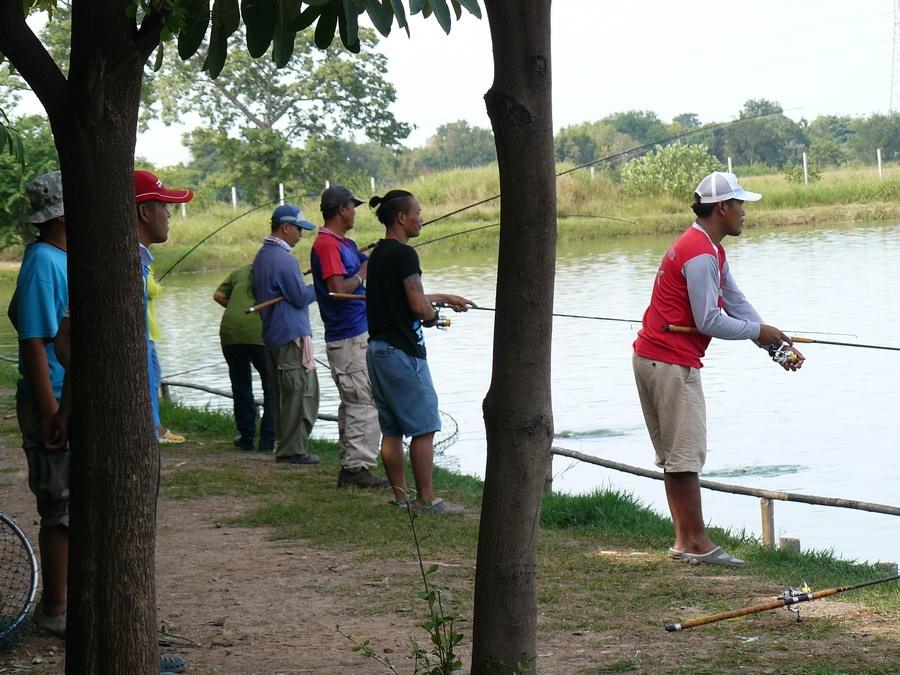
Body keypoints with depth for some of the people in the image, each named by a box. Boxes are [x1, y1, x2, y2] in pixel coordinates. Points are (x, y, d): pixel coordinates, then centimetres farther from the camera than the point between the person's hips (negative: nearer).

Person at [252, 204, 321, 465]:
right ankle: (293, 450, -5)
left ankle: (286, 447, 16)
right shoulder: (284, 259, -17)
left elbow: (256, 293, 21)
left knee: (283, 393, 13)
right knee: (302, 392, -5)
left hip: (271, 334, 10)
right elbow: (301, 297, -15)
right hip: (292, 335, -10)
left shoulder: (261, 256, 13)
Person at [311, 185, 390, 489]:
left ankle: (350, 468, 17)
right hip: (349, 338, -10)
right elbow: (339, 289, -23)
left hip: (358, 334, 10)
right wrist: (364, 271, -10)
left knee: (353, 404, 13)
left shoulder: (345, 243, 16)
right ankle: (358, 468, -8)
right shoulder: (327, 244, -14)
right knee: (364, 403, -9)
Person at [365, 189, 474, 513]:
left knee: (391, 431, 11)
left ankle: (401, 497, 14)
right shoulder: (403, 254, -14)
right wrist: (433, 314, 2)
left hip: (376, 349, 9)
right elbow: (418, 305, -20)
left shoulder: (378, 253, 14)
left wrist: (445, 298, 32)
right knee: (423, 428, -4)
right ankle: (426, 499, -3)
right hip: (402, 352, -9)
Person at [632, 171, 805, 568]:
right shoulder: (700, 254, -18)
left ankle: (684, 541, 16)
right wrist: (759, 332, -6)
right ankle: (697, 543, -4)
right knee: (686, 454, -7)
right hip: (672, 363, -11)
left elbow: (736, 303, 13)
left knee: (674, 455, 12)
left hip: (651, 357, 11)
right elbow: (709, 321, -20)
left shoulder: (709, 249, 17)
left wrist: (779, 345, 5)